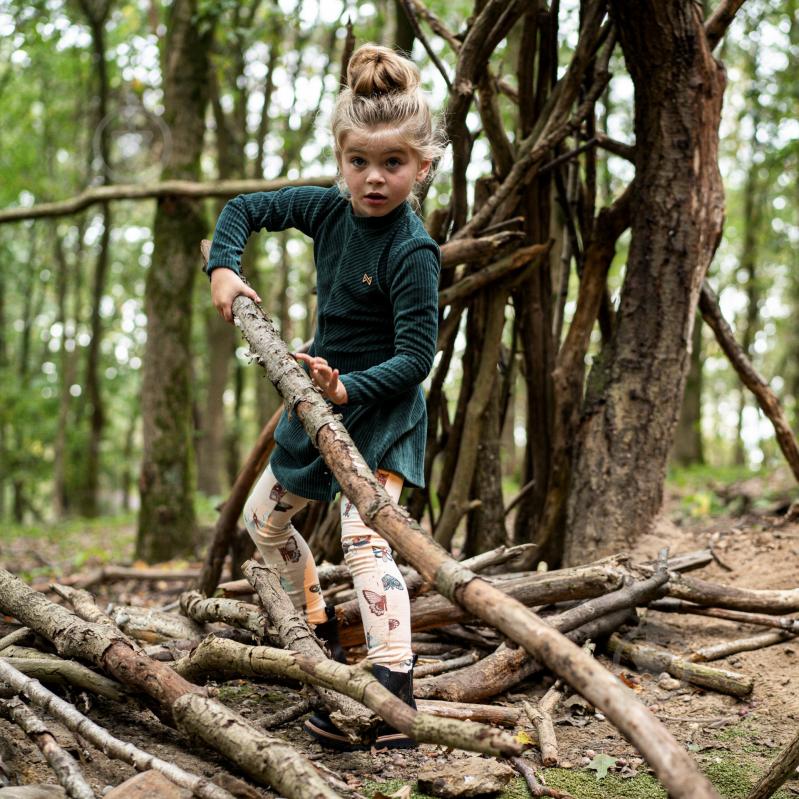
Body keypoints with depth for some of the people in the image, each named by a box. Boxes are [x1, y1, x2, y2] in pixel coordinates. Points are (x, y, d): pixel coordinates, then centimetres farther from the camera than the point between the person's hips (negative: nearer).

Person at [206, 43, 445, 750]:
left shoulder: (413, 252, -23)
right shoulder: (328, 209, -4)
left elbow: (416, 355, -26)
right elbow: (245, 208, 9)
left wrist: (349, 389, -39)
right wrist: (223, 268, -8)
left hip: (382, 408, -8)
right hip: (325, 396, 9)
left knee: (365, 537, -24)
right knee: (264, 519, 22)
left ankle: (394, 697, -26)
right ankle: (321, 631, 40)